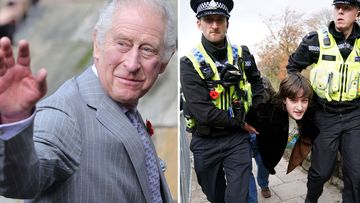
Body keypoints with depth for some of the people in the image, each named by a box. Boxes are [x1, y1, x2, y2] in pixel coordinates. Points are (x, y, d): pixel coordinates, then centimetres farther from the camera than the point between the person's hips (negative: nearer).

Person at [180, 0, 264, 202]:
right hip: (206, 141, -1)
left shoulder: (242, 55, -1)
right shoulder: (190, 63, -14)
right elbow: (202, 111, -22)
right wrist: (241, 121, -14)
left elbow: (257, 81, 19)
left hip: (237, 138, 2)